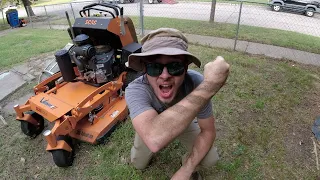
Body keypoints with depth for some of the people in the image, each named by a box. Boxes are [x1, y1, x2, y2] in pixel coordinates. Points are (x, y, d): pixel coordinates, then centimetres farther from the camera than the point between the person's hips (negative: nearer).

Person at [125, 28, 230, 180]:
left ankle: (187, 163, 22)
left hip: (184, 122, 1)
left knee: (210, 160, -11)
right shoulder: (136, 90, -43)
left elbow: (208, 130, -22)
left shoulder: (197, 83, -36)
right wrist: (210, 86, -60)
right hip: (151, 127, 0)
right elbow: (155, 139, -62)